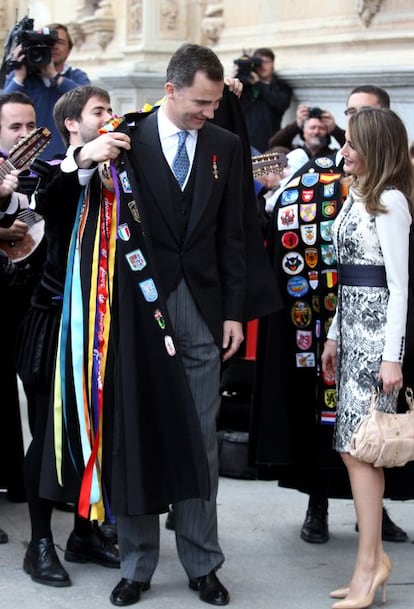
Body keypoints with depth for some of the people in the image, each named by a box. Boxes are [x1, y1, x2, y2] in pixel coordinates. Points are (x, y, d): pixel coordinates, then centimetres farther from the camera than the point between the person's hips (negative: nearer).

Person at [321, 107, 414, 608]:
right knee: (352, 445, 8)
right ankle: (372, 561, 14)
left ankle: (369, 564, -4)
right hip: (352, 323, 9)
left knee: (358, 445, -8)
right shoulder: (356, 197, 15)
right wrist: (333, 337, 19)